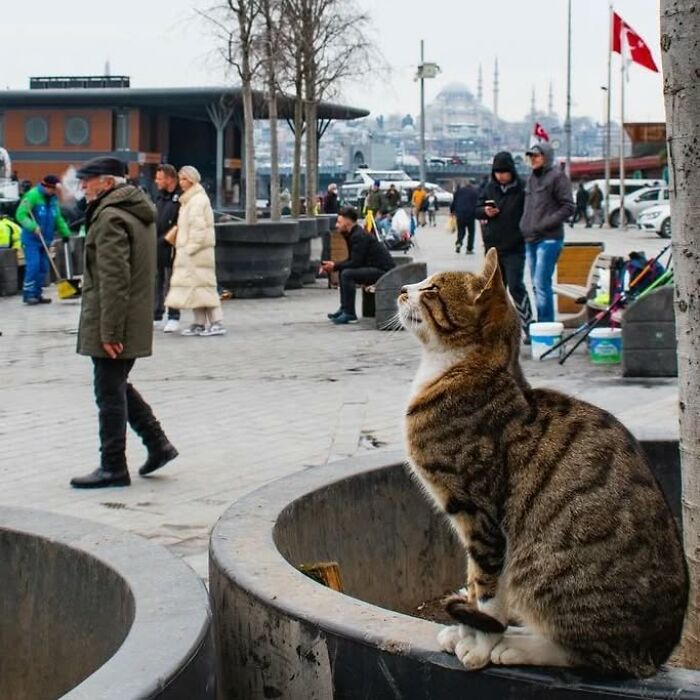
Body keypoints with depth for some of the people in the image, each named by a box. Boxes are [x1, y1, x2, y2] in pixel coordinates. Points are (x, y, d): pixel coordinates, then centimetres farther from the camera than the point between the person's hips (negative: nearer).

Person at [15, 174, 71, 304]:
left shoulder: (53, 199, 10)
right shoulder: (32, 195, -13)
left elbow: (58, 218, 19)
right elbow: (21, 214, -18)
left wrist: (66, 233, 11)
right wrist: (33, 227, -30)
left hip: (46, 239, 7)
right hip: (31, 239, -7)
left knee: (43, 268, 7)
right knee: (33, 266, -14)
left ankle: (37, 293, 15)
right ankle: (28, 294, -8)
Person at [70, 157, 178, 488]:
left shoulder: (111, 217, -18)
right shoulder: (139, 212, 14)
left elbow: (114, 279, -23)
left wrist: (109, 331, -22)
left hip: (111, 322, -10)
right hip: (136, 320, 10)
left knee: (110, 392, -2)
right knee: (117, 385, 20)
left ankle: (113, 467, 5)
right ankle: (157, 444, 20)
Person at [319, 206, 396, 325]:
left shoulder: (359, 236, -18)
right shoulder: (353, 234, 12)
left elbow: (355, 263, -23)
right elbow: (351, 261, 14)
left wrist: (335, 266, -13)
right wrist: (334, 265, 0)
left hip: (383, 270, -11)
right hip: (373, 267, 11)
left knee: (347, 274, -23)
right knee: (343, 271, 15)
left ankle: (350, 314, -17)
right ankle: (344, 309, 15)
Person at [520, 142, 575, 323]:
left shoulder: (557, 176, -6)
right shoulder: (532, 178, 17)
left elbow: (569, 207, -11)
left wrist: (545, 224, -17)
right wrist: (524, 226, 10)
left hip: (549, 239, -8)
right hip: (530, 239, 8)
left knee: (541, 283, -14)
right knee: (537, 285, 11)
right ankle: (541, 325, 17)